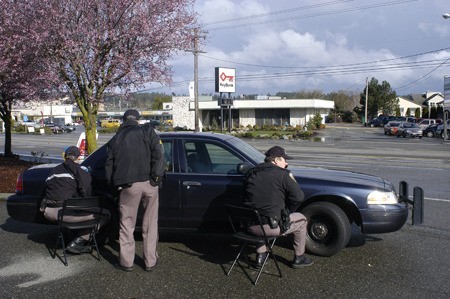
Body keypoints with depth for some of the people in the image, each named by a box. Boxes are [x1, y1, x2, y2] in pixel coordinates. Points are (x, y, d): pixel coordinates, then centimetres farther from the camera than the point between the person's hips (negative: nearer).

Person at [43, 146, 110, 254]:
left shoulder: (54, 170, 23)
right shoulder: (76, 169, 1)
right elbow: (85, 191, -7)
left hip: (49, 212, 9)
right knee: (104, 214, -4)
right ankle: (76, 243, -6)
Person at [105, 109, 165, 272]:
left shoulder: (115, 139, 14)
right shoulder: (148, 131, 6)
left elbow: (109, 165, 14)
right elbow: (158, 155, -6)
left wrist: (114, 184, 24)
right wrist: (156, 177, -3)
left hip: (129, 186, 1)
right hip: (148, 184, 0)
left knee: (127, 224, 13)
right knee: (150, 224, 10)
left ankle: (126, 262, 20)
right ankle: (150, 261, 18)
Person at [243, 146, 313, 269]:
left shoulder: (251, 173, 10)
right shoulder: (282, 174, -8)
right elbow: (298, 196, -9)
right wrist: (287, 212, 10)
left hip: (250, 226, 6)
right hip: (272, 226, -5)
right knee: (301, 219, 19)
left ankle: (260, 256, 36)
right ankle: (298, 258, 28)